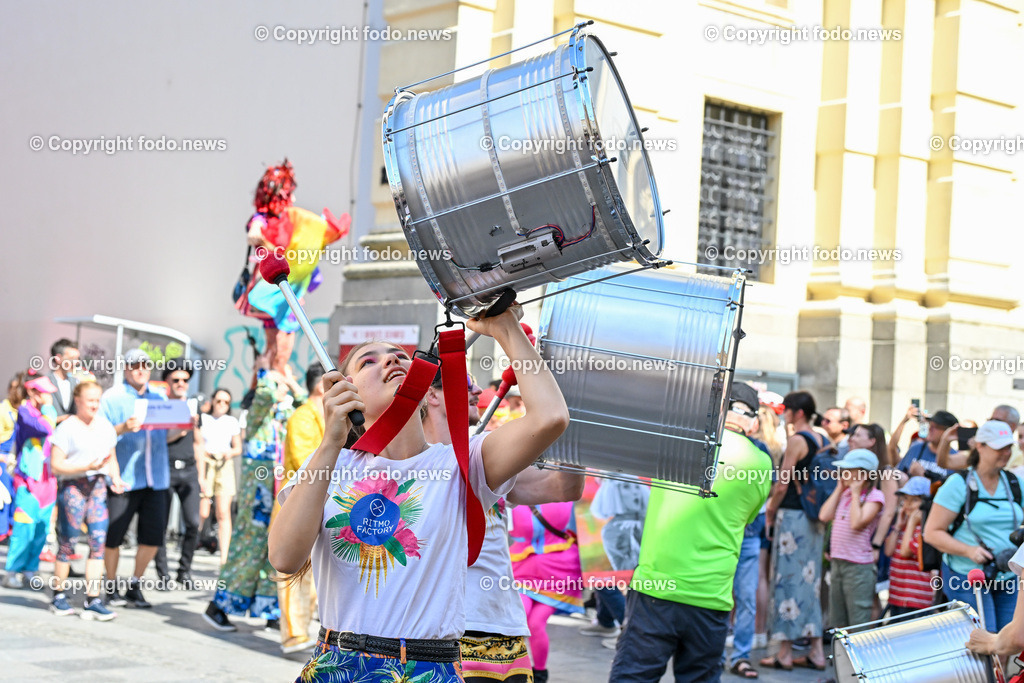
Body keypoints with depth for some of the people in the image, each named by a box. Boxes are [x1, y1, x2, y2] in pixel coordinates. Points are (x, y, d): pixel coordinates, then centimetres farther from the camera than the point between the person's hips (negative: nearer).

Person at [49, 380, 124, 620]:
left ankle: (92, 601, 0)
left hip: (97, 486, 5)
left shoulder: (105, 426, 12)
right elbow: (56, 465, -10)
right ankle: (58, 596, 18)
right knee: (68, 543, 2)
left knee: (98, 541, -2)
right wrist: (86, 467, -20)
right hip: (72, 486, -5)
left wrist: (115, 478, 0)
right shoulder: (67, 428, -5)